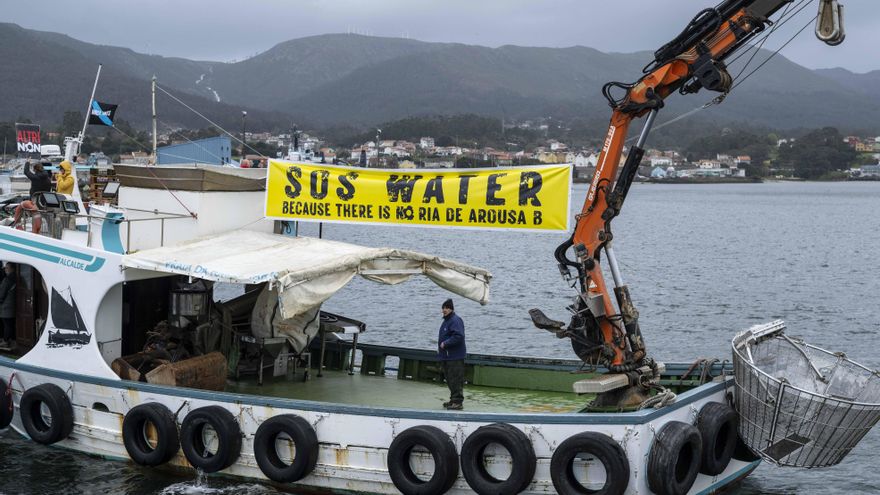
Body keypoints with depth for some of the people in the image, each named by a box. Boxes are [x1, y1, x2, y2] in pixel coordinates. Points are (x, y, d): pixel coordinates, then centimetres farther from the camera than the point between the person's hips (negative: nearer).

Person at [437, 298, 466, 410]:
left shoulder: (455, 321, -14)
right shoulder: (446, 320, 18)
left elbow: (458, 336, -26)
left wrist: (445, 344, -20)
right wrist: (440, 347, 17)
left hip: (455, 357, -10)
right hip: (446, 356, 10)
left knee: (455, 380, -9)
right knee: (449, 379, 15)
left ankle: (457, 402, -6)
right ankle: (453, 399, 24)